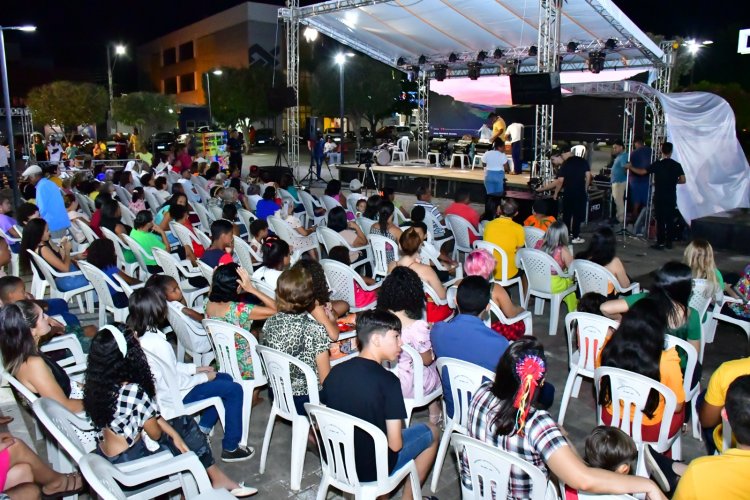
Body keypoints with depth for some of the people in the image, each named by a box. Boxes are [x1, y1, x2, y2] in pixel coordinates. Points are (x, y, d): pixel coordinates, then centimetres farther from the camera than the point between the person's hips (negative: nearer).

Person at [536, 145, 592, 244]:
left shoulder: (565, 164, -4)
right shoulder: (583, 161, 3)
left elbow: (560, 181, -6)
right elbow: (588, 175, 2)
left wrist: (556, 193, 4)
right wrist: (585, 189, 11)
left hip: (569, 193, -1)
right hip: (580, 192, 1)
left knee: (567, 214, 10)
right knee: (578, 214, 6)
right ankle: (576, 237, 6)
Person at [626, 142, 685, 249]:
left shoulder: (657, 164, -9)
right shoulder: (677, 165, -1)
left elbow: (642, 172, -8)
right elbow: (682, 180, 1)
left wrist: (630, 167, 6)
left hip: (659, 197, -3)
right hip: (671, 198, 3)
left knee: (660, 220, 0)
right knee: (670, 219, 10)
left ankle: (660, 243, 1)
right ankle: (669, 242, 15)